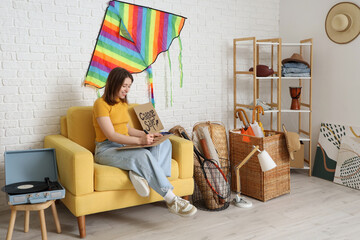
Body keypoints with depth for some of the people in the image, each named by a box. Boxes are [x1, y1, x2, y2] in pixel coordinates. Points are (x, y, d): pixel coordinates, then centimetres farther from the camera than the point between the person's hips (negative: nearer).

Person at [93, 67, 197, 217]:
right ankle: (172, 201, -34)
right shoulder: (101, 103, -10)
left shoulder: (123, 103, 17)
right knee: (143, 155, -36)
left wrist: (146, 135, 3)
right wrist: (139, 141, -27)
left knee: (164, 143, -11)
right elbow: (111, 135, -18)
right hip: (107, 149, -8)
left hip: (125, 146, 8)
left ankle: (140, 174, -35)